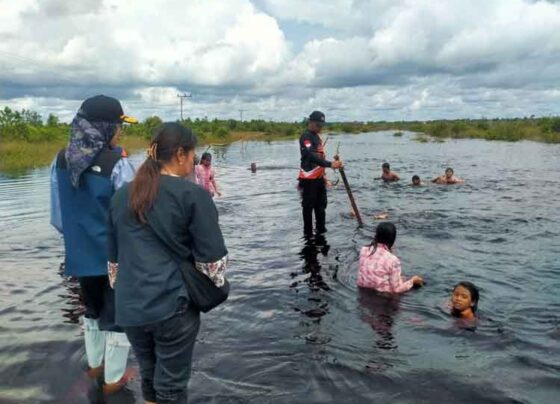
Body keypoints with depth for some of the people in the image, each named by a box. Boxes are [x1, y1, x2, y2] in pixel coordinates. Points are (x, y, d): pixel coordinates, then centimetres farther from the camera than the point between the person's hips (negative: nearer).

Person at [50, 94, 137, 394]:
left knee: (92, 309, 26)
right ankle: (113, 378, 26)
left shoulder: (61, 160, -3)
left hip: (80, 253, 6)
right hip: (114, 254, -5)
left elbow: (57, 215, 4)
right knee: (116, 314, 12)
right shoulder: (117, 163, -21)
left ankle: (94, 364, 44)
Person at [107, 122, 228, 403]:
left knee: (149, 378, 22)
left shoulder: (122, 195, 10)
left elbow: (113, 257, 17)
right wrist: (216, 286, 10)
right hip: (172, 305, -5)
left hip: (130, 307, 6)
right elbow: (212, 258, -9)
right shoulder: (193, 195, -9)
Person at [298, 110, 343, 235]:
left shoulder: (317, 136, 15)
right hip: (309, 179, -9)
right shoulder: (306, 137, -14)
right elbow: (311, 156, -28)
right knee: (308, 206, -1)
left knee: (321, 205, 15)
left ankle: (321, 230, 25)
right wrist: (330, 164, -36)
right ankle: (308, 233, 7)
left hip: (319, 178, 9)